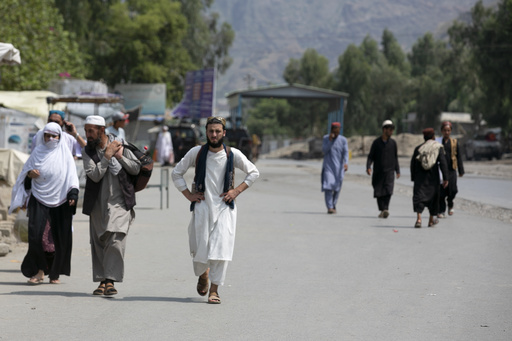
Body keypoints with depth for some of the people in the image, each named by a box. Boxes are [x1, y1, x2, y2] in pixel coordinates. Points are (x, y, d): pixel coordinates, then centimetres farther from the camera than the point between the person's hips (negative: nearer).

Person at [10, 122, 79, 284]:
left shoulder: (65, 154, 6)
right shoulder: (38, 152, 9)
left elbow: (72, 177, 3)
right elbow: (25, 172, 14)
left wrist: (73, 194, -10)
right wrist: (30, 174, -9)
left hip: (60, 201, 0)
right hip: (39, 200, 1)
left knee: (60, 238, -1)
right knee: (37, 234, -11)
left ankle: (55, 273, 10)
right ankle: (40, 271, -1)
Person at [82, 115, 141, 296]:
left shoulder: (120, 144, 0)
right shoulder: (88, 151, 1)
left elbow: (136, 169, 2)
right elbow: (95, 175, -13)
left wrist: (120, 157, -12)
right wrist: (107, 155, -16)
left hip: (119, 202, -2)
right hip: (98, 203, 2)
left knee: (116, 240, -14)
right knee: (98, 243, 4)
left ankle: (110, 280, -13)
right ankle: (102, 281, 12)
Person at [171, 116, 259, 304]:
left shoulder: (233, 155, -1)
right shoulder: (196, 153, 0)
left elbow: (254, 173, 10)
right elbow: (177, 173, 10)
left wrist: (237, 190, -1)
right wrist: (188, 194, 2)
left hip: (224, 207, -1)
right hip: (202, 206, 1)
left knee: (221, 247, -12)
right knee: (200, 248, 3)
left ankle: (214, 289, -6)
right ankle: (203, 274, 36)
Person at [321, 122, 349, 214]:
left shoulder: (343, 140, 1)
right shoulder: (325, 138, 2)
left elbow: (346, 153, -6)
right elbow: (324, 151, -7)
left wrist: (346, 163, -23)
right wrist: (330, 140, -18)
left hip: (339, 167, 1)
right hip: (328, 166, -1)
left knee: (337, 188, 5)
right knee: (328, 186, -14)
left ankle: (333, 205, 22)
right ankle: (329, 207, -18)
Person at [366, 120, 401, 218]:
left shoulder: (393, 143, 8)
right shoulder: (376, 142, 3)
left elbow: (395, 157, 17)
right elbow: (371, 156, 4)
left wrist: (398, 170, 16)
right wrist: (368, 167, -11)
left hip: (389, 171, 0)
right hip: (378, 172, 0)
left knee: (388, 190, -19)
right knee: (378, 192, 1)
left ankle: (386, 208, -26)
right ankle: (382, 210, 14)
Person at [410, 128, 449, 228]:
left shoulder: (418, 148, 5)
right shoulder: (438, 147, -2)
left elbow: (413, 164, 7)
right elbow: (443, 163, -9)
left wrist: (413, 178, 17)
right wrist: (445, 178, -9)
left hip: (420, 178, 0)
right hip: (433, 177, 0)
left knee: (419, 197, -5)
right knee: (433, 197, 17)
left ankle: (418, 218, -26)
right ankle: (432, 220, 28)